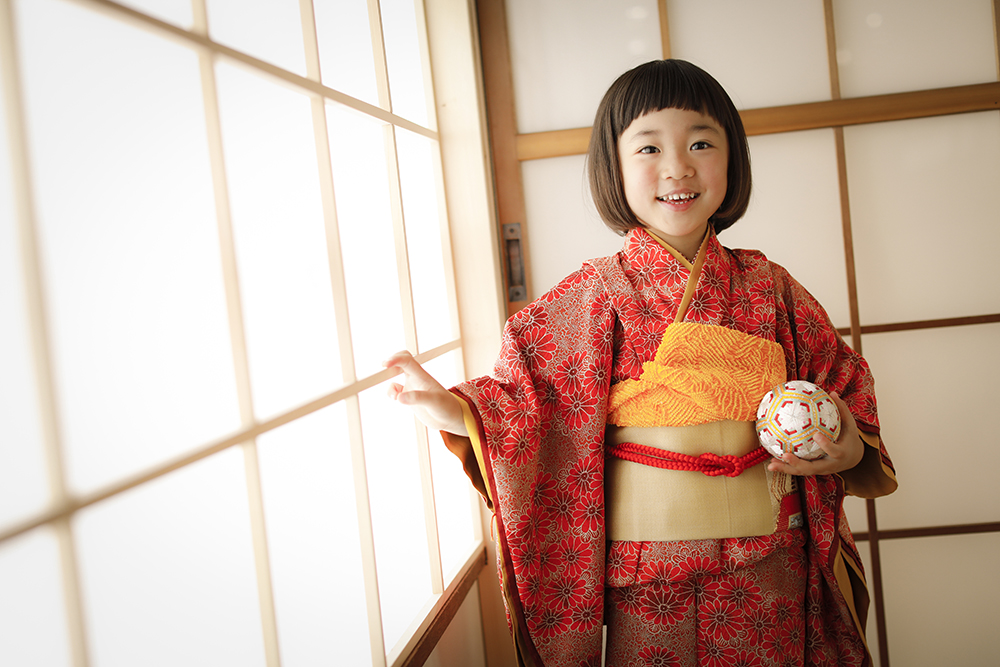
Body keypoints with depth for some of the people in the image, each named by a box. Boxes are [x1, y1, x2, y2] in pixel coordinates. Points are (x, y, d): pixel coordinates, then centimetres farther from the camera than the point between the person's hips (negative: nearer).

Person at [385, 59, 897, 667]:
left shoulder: (769, 287, 1)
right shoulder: (598, 294, -6)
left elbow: (841, 384, 9)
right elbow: (532, 394, -8)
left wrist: (852, 450, -9)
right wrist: (459, 414, -25)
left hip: (767, 559, 3)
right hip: (647, 565, -2)